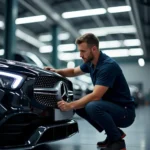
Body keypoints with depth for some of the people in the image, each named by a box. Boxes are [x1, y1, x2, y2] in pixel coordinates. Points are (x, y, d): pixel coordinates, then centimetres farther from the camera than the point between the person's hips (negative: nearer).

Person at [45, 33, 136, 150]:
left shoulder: (108, 66, -24)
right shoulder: (90, 62, 4)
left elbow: (96, 96, -30)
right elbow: (74, 71, 22)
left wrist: (70, 105, -27)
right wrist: (57, 71, 4)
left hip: (125, 111, -9)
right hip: (110, 106, 9)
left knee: (93, 106, -33)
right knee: (80, 106, 5)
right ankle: (114, 132, 9)